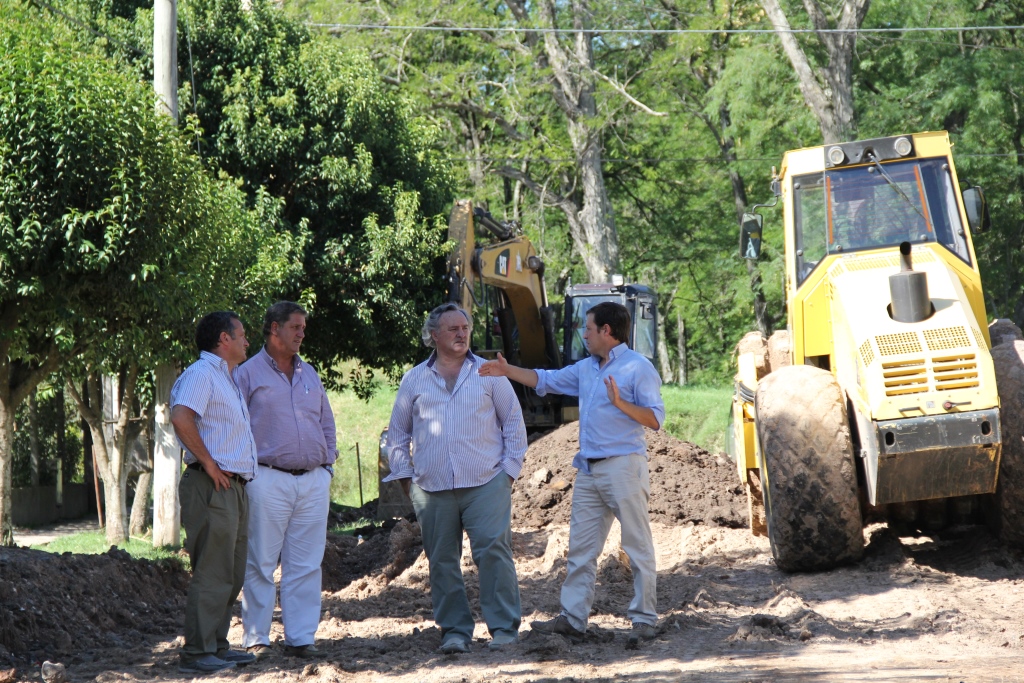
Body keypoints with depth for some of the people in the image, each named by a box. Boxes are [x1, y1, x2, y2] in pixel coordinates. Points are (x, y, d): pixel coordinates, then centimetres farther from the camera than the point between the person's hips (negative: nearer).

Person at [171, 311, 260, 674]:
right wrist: (208, 463, -21)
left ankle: (217, 646, 20)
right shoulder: (201, 373, -10)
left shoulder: (226, 379, 22)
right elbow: (181, 418, -27)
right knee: (211, 574, -10)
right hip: (212, 489, -10)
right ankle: (196, 654, -8)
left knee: (232, 575, 13)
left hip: (235, 488, 10)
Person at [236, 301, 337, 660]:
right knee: (260, 564, -3)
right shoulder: (248, 374, 1)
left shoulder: (310, 375, 18)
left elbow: (326, 423, 25)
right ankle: (256, 639, 1)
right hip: (268, 480, -5)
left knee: (306, 565, 3)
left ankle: (301, 637, 7)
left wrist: (327, 464, 13)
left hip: (313, 482, 5)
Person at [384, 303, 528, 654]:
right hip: (432, 489, 2)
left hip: (485, 483, -2)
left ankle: (504, 627, -7)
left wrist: (511, 468, 2)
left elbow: (514, 422, 11)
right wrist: (405, 477, 9)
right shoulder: (414, 380, 12)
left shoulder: (489, 373, 9)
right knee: (442, 560, 2)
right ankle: (454, 631, 9)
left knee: (493, 551, -11)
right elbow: (397, 434, 18)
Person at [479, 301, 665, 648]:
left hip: (623, 466, -8)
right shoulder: (586, 368, 17)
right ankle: (573, 618, 11)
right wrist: (508, 370, 19)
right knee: (580, 547, 8)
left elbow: (655, 418, -14)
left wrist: (621, 404, -25)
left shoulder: (638, 368, -8)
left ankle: (644, 619, 1)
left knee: (638, 546, -3)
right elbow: (547, 380, 27)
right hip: (589, 470, 8)